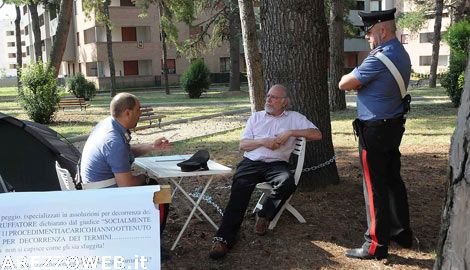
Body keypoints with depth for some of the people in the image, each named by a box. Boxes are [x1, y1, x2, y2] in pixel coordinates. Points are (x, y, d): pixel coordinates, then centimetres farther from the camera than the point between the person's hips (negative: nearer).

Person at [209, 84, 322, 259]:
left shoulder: (294, 118, 16)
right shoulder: (256, 117, 21)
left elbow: (317, 134, 3)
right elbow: (243, 144, 14)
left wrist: (290, 132, -7)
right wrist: (263, 141, -5)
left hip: (277, 164, -1)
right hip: (252, 161, 1)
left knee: (287, 182, -36)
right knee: (240, 186, -31)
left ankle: (264, 216, -11)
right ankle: (224, 238, -36)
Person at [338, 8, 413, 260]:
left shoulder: (380, 59, -22)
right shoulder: (402, 55, 9)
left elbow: (344, 84, -14)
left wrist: (352, 76, 6)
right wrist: (360, 79, -2)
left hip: (374, 130, -9)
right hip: (394, 126, 9)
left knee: (375, 187, -1)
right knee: (393, 180, 18)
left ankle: (377, 245, 8)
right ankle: (402, 232, 30)